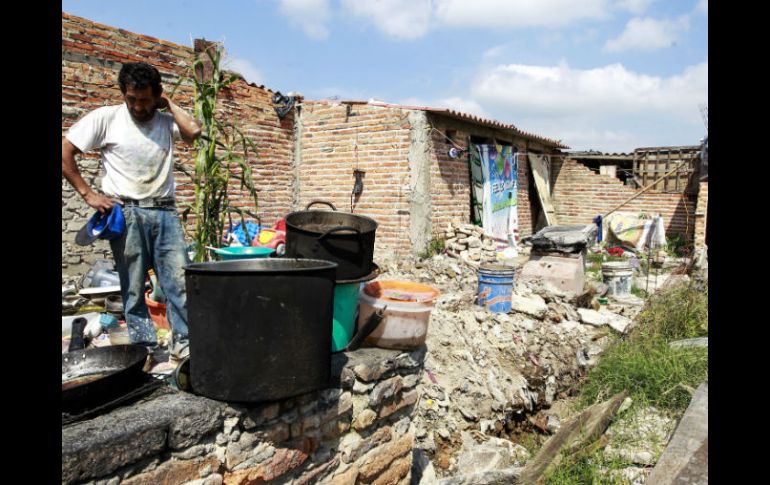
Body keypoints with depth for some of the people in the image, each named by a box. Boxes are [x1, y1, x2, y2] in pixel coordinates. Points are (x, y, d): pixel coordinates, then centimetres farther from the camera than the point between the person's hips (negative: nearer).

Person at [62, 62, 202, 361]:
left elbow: (193, 132, -13)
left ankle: (184, 344, 7)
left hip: (165, 212, 2)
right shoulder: (106, 118, 1)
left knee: (179, 281, -2)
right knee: (133, 288, 1)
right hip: (126, 213, -2)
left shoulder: (166, 121, 8)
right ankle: (144, 349, 10)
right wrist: (88, 194, -5)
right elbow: (65, 152, 0)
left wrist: (168, 103, 0)